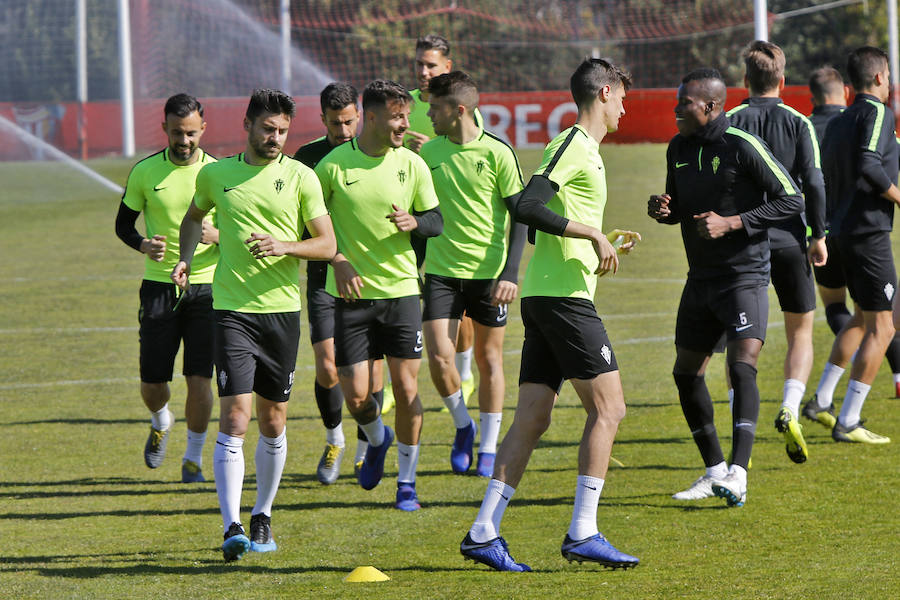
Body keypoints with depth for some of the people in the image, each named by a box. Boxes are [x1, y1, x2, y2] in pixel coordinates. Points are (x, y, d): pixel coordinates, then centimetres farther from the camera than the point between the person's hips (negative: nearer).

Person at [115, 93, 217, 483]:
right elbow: (123, 224, 11)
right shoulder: (145, 172, 0)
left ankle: (194, 457, 10)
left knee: (199, 380, -9)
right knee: (152, 384, 2)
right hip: (159, 285, 1)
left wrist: (216, 236, -18)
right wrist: (143, 245, -11)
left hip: (205, 285, -1)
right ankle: (161, 422, 38)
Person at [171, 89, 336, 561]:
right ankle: (232, 527, -17)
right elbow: (194, 217, 26)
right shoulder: (215, 175, 5)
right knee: (234, 420, -12)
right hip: (232, 309, -1)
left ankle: (262, 517, 27)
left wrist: (286, 246, -18)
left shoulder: (301, 177, 0)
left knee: (273, 424, 9)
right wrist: (186, 257, 8)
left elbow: (327, 244, -1)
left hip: (283, 309, 1)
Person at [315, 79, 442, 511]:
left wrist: (414, 221, -14)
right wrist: (337, 260, -11)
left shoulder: (412, 164, 1)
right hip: (350, 295, -1)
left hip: (401, 289, 1)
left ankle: (407, 480, 12)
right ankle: (377, 440, 32)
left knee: (405, 387, -3)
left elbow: (437, 222, 8)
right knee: (355, 396, -2)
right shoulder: (333, 165, -5)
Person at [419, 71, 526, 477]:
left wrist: (510, 273, -11)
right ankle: (463, 425, 16)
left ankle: (489, 448, 16)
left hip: (489, 272, -3)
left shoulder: (497, 153, -7)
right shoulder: (429, 152, 5)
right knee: (438, 357, -9)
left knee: (488, 358, 5)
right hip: (441, 271, 3)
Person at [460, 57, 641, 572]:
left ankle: (484, 533, 2)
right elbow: (528, 206, -21)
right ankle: (583, 533, -9)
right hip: (565, 295, -10)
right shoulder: (574, 144, -9)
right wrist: (592, 234, -17)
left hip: (542, 297, 10)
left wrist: (604, 243, 21)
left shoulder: (584, 150, 21)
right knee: (608, 408, -7)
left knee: (533, 417, 6)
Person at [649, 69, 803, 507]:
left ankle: (737, 475, -23)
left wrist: (732, 223, -19)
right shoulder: (679, 149, 8)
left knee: (742, 366, -20)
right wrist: (663, 211, -4)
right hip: (701, 277, 8)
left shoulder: (743, 146, -14)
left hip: (744, 274, -8)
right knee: (686, 373, 7)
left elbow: (792, 199, -13)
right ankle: (715, 471, 20)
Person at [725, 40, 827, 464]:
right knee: (801, 332, 12)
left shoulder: (730, 123, 2)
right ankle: (790, 409, -12)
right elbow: (813, 182, -8)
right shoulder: (798, 123, -1)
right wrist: (818, 235, 0)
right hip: (789, 239, -1)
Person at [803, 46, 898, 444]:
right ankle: (847, 423, -6)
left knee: (863, 319, 23)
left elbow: (823, 181, 17)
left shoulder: (837, 123, 15)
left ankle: (822, 401, 21)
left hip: (842, 230, 9)